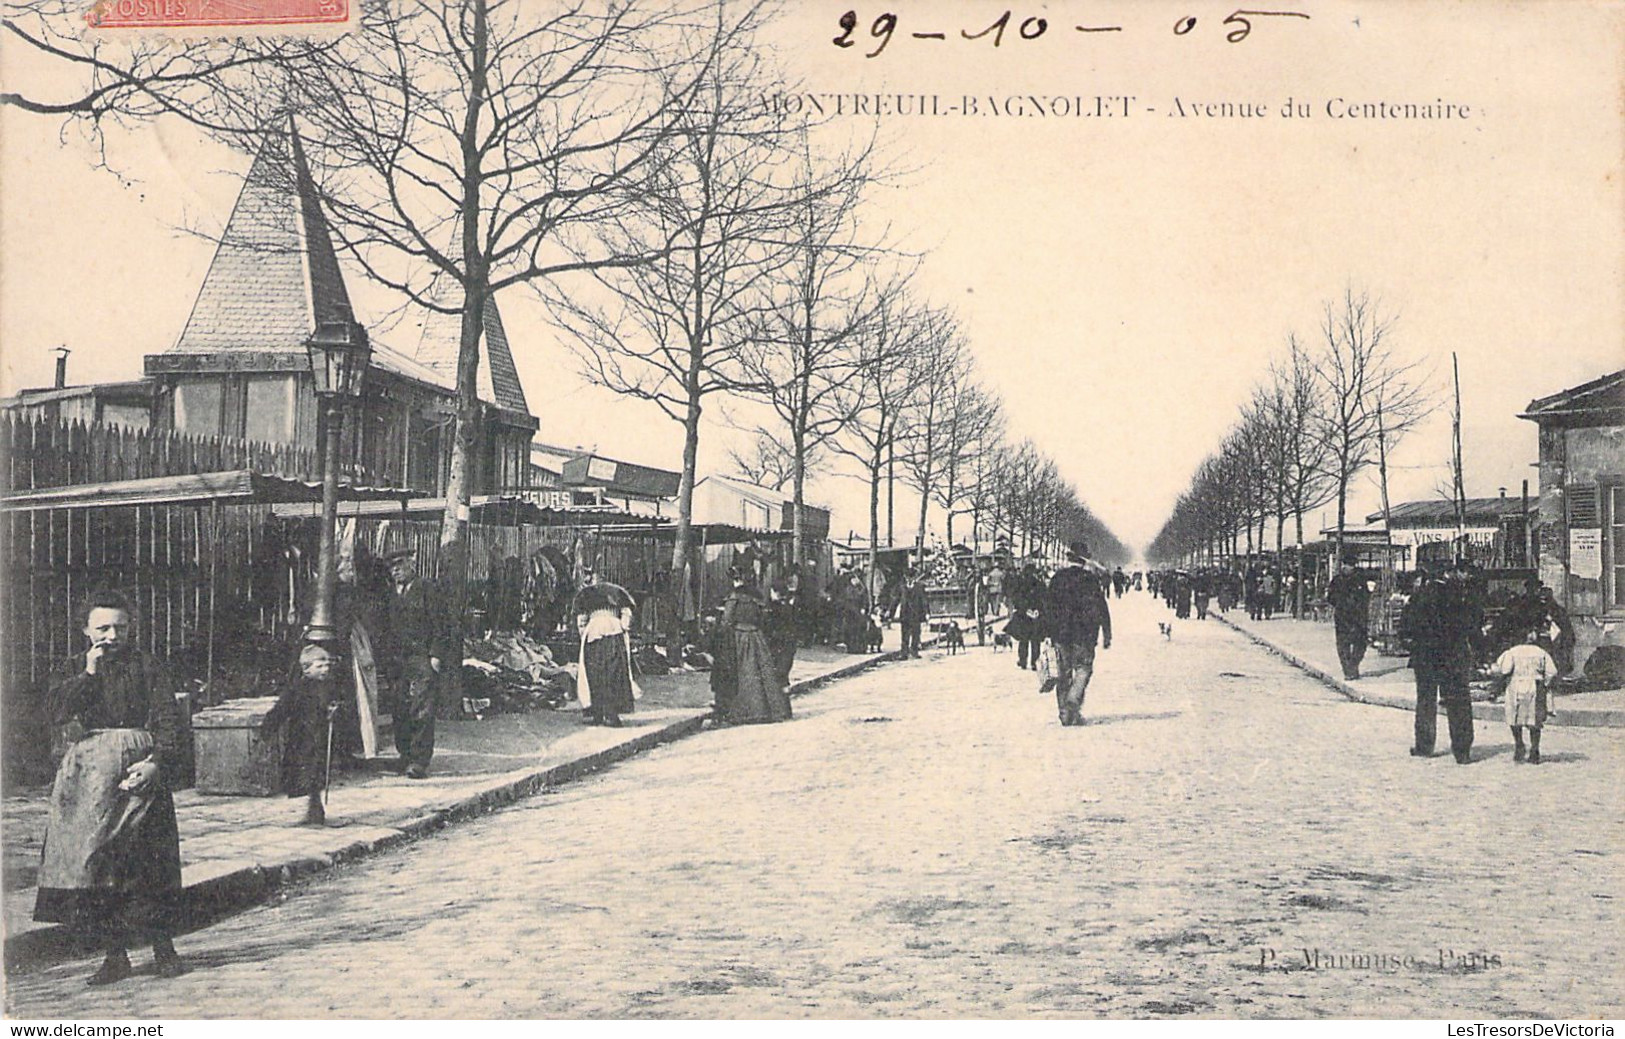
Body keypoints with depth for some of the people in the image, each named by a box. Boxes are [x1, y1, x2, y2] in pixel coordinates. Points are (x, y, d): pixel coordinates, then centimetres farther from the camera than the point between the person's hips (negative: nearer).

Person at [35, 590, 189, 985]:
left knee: (150, 862, -5)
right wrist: (89, 674, -6)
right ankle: (115, 955, 6)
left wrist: (157, 763, -15)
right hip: (86, 778, 2)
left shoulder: (149, 669, 9)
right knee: (92, 862, -2)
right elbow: (59, 714, -2)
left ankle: (163, 948, 3)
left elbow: (170, 723, 0)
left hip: (139, 774, -2)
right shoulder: (70, 671, 16)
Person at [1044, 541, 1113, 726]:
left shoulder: (1057, 578, 4)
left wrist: (1050, 633, 15)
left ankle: (1064, 713, 7)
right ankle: (1073, 701, -14)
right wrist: (1107, 635, 3)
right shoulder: (1091, 579, -4)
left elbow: (1048, 607, 8)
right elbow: (1101, 609, -3)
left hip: (1060, 634, 3)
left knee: (1063, 673, 8)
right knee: (1083, 669, 6)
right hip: (1083, 635, -3)